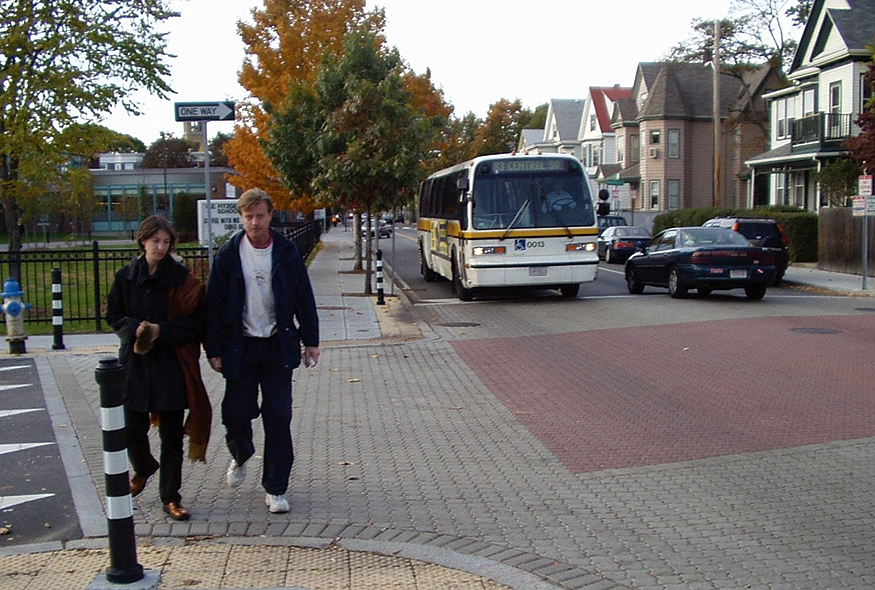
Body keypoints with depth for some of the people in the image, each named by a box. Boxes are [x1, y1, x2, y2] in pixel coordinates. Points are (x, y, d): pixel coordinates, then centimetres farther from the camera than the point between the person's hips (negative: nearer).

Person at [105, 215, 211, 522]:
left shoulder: (183, 280, -3)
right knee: (132, 429, 7)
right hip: (134, 362, 2)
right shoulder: (126, 277, 4)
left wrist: (161, 330, -16)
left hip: (171, 365, -2)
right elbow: (113, 315, 9)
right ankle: (143, 468, 41)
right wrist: (136, 329, -11)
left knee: (172, 434, 2)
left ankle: (170, 497, 15)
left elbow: (196, 321, -4)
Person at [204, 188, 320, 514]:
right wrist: (214, 349, -2)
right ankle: (240, 456, 37)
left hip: (278, 346, 0)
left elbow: (304, 299, 6)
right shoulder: (228, 255, -1)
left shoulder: (288, 253, 0)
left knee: (278, 417, 0)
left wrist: (311, 341, 3)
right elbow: (214, 304, 1)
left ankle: (275, 488, 11)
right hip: (240, 347, 0)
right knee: (236, 413, 3)